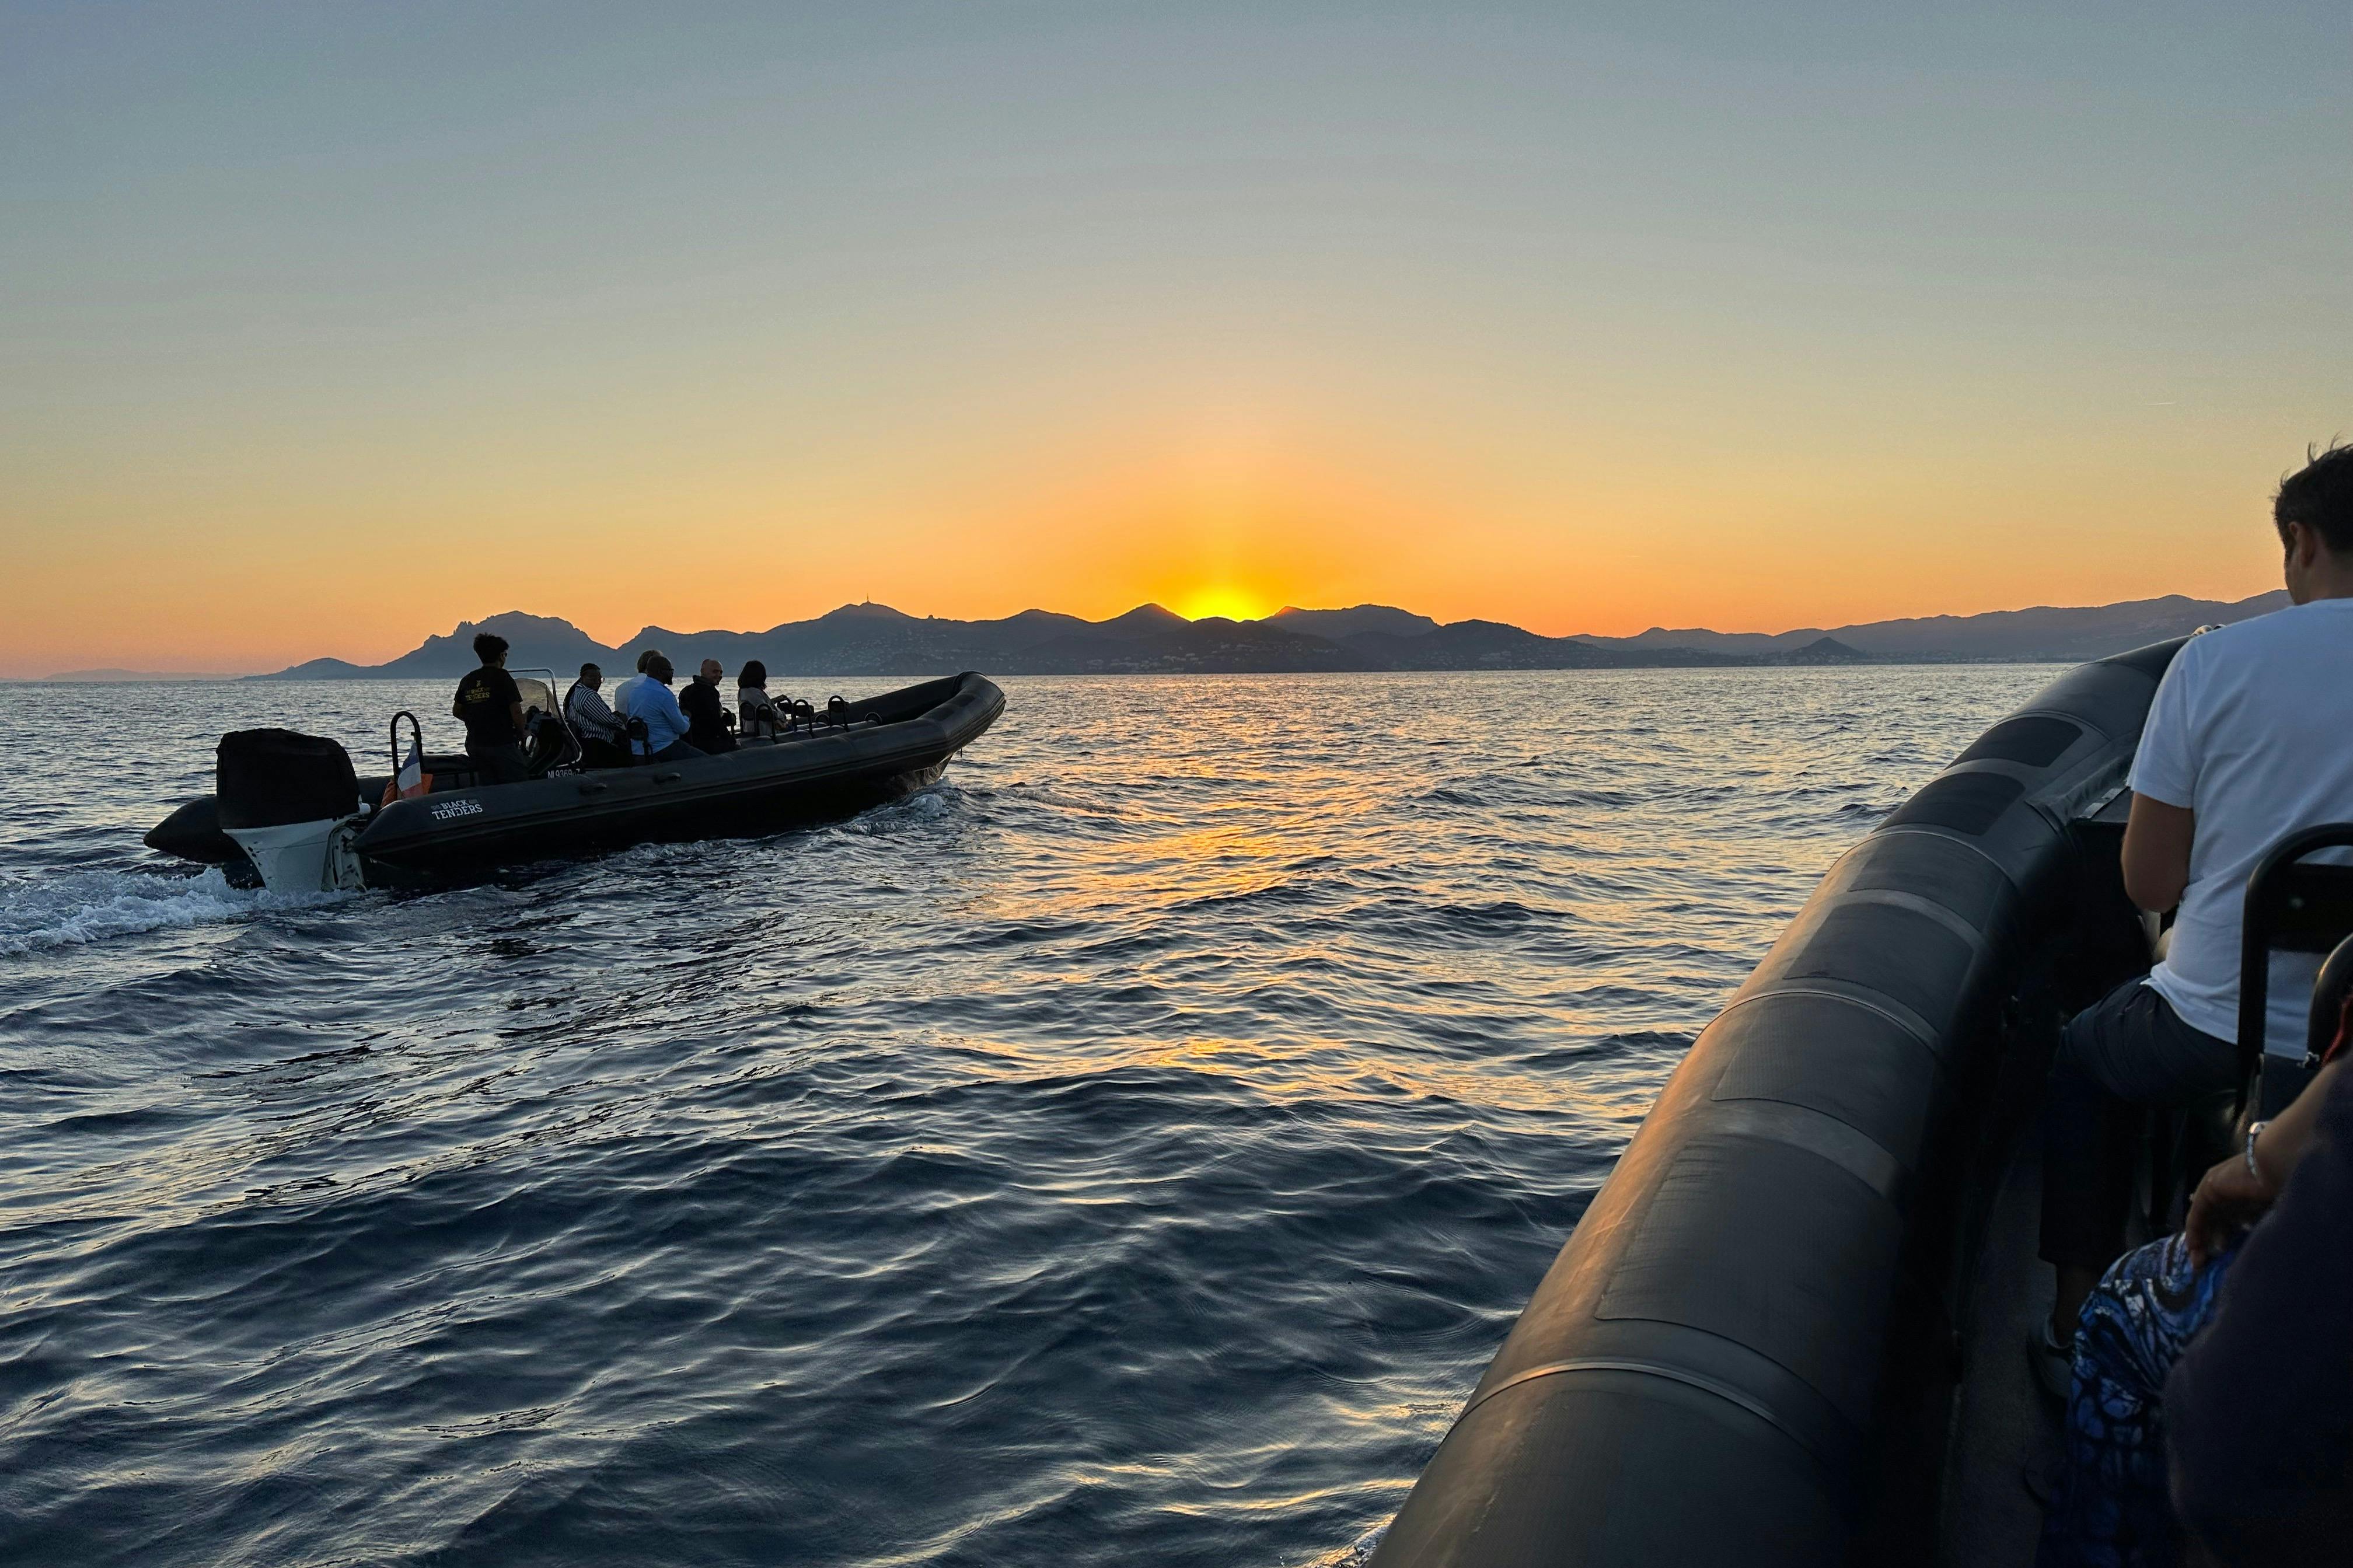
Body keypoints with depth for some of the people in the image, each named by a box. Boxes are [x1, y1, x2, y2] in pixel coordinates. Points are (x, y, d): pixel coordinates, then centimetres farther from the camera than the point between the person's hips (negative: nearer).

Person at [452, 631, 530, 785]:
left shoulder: (467, 680, 11)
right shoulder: (502, 677, -8)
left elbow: (456, 711, 17)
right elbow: (516, 712, -14)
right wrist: (521, 734, 0)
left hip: (475, 745, 7)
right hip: (502, 743, -7)